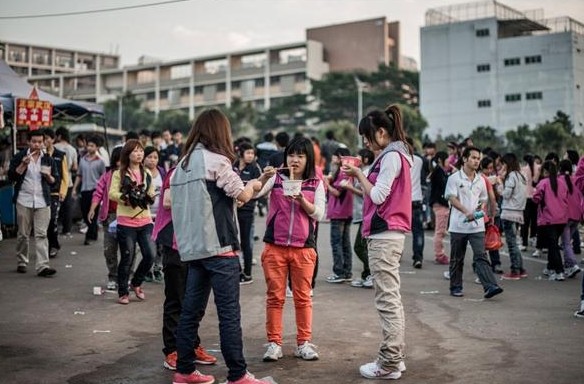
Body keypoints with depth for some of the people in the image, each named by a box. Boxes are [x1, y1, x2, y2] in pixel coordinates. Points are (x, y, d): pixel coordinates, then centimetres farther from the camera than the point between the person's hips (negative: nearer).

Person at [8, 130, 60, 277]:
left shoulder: (48, 159, 9)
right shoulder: (19, 157, 4)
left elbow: (56, 181, 10)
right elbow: (11, 176, -2)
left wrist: (49, 176, -11)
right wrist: (23, 164, -13)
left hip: (42, 202, 1)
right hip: (24, 201, -1)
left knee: (41, 234, -6)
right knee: (23, 234, 7)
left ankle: (42, 266, -11)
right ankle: (22, 263, 22)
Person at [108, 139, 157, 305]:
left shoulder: (147, 173, 13)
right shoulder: (119, 173, 0)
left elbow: (152, 194, 15)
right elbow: (112, 193, -9)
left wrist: (148, 197, -6)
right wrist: (127, 197, -21)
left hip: (145, 221, 4)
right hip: (126, 222, -4)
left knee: (150, 255, -5)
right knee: (127, 258, 2)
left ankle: (136, 283, 20)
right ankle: (122, 292, 18)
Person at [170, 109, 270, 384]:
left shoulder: (183, 163, 13)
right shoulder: (215, 159, -9)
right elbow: (242, 196, -5)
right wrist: (253, 185, 14)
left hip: (193, 247, 8)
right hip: (218, 246, -8)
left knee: (191, 310, 11)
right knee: (229, 312, -4)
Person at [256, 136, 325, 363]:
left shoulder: (316, 184, 5)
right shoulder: (276, 179, 4)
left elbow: (319, 214, -2)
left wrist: (302, 201, -17)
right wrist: (263, 178, -24)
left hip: (303, 248, 0)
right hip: (275, 246, 0)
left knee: (303, 297, 6)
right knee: (275, 297, 4)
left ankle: (304, 342, 15)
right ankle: (274, 343, 10)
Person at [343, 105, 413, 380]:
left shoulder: (391, 156, -12)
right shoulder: (396, 154, 18)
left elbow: (378, 196, -16)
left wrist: (358, 174, -6)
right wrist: (360, 177, 5)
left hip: (384, 235, -11)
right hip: (390, 234, 11)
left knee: (387, 299, -8)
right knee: (392, 298, 14)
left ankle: (388, 365, -4)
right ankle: (396, 357, 21)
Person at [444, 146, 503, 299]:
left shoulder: (480, 180, 11)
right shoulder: (454, 178, -3)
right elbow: (452, 198, -13)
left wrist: (480, 208, 3)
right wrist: (467, 212, -26)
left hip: (477, 225, 3)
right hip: (458, 225, -3)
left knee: (480, 256, -8)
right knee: (457, 259, 7)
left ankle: (490, 287, -16)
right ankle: (455, 287, 18)